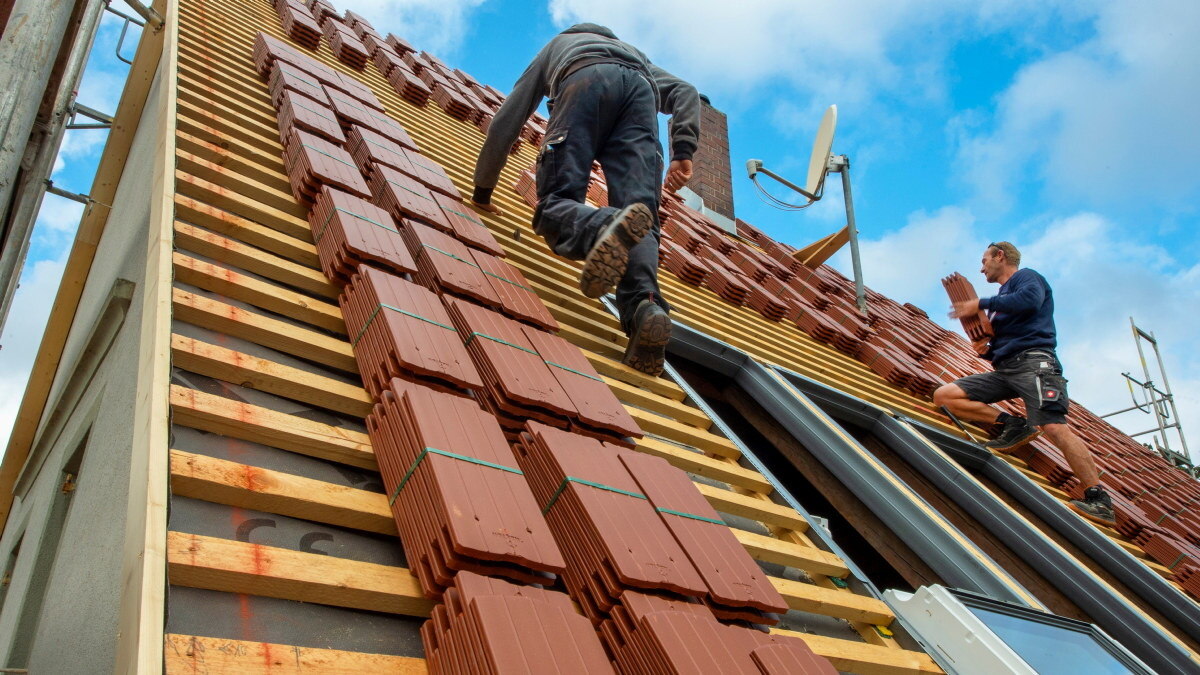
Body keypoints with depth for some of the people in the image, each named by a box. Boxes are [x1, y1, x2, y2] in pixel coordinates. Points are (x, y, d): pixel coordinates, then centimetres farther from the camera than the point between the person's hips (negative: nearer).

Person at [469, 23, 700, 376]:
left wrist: (482, 190, 46)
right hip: (641, 88, 2)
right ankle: (645, 306, -40)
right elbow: (685, 92, 26)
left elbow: (505, 122, 39)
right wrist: (683, 152, 12)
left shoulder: (556, 45, 45)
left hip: (585, 78, -2)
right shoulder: (635, 53, 48)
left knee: (557, 204, -13)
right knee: (640, 210, -11)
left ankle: (607, 228, -49)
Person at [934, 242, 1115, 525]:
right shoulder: (1000, 302, 31)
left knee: (1054, 427, -25)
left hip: (1032, 361, -8)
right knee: (944, 395, -7)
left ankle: (1099, 500, -19)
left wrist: (981, 304, -8)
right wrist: (986, 350, 9)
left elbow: (1029, 299, -16)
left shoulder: (1026, 276, 9)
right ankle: (1011, 425, -10)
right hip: (1003, 371, 8)